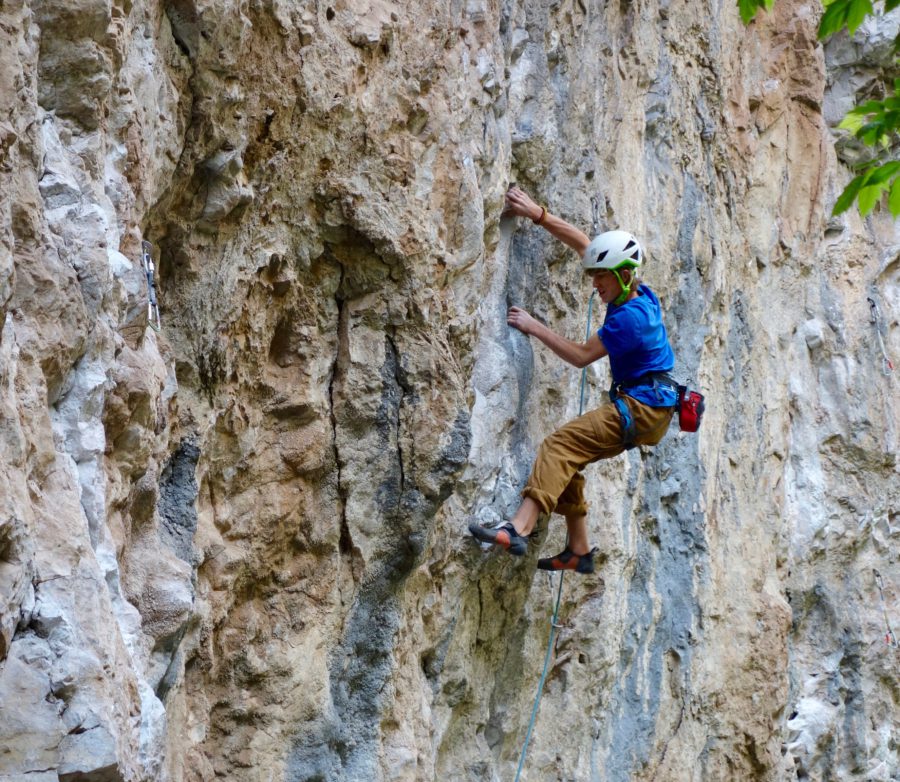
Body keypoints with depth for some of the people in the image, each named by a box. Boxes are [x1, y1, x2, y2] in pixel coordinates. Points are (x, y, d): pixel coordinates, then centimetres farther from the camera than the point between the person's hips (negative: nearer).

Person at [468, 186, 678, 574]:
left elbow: (581, 355, -14)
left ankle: (518, 530, -41)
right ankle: (579, 551, 15)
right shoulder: (634, 292, 11)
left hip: (642, 409, -11)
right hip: (642, 410, 11)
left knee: (560, 444, -25)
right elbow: (581, 242, 16)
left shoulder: (629, 316, -17)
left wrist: (534, 327, -9)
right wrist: (538, 215, 13)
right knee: (566, 459, 12)